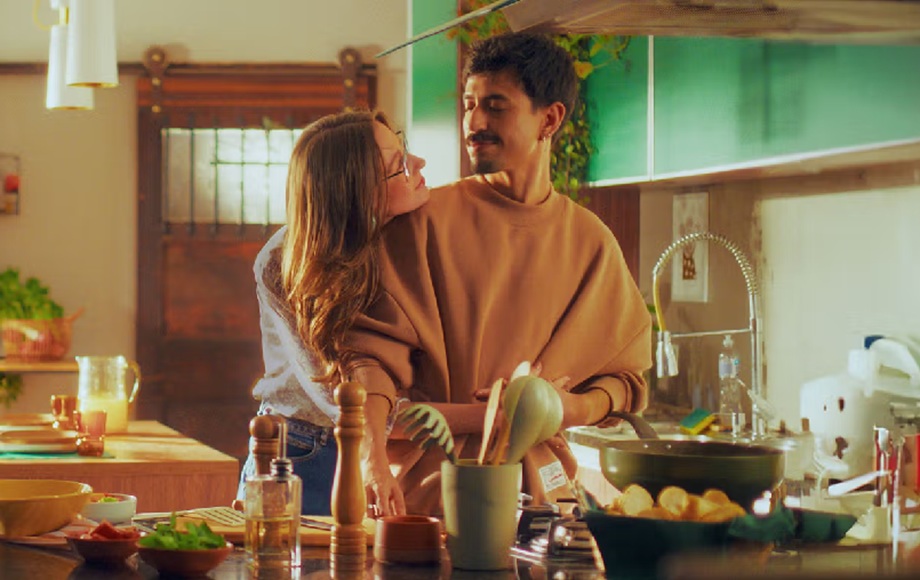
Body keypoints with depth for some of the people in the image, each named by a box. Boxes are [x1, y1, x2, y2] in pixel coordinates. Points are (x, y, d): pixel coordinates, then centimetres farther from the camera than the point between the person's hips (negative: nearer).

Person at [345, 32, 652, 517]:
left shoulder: (591, 242, 9)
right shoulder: (427, 220, 1)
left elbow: (625, 374, 16)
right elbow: (374, 350, -7)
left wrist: (572, 408, -7)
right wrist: (372, 456, -24)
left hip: (539, 490, 2)